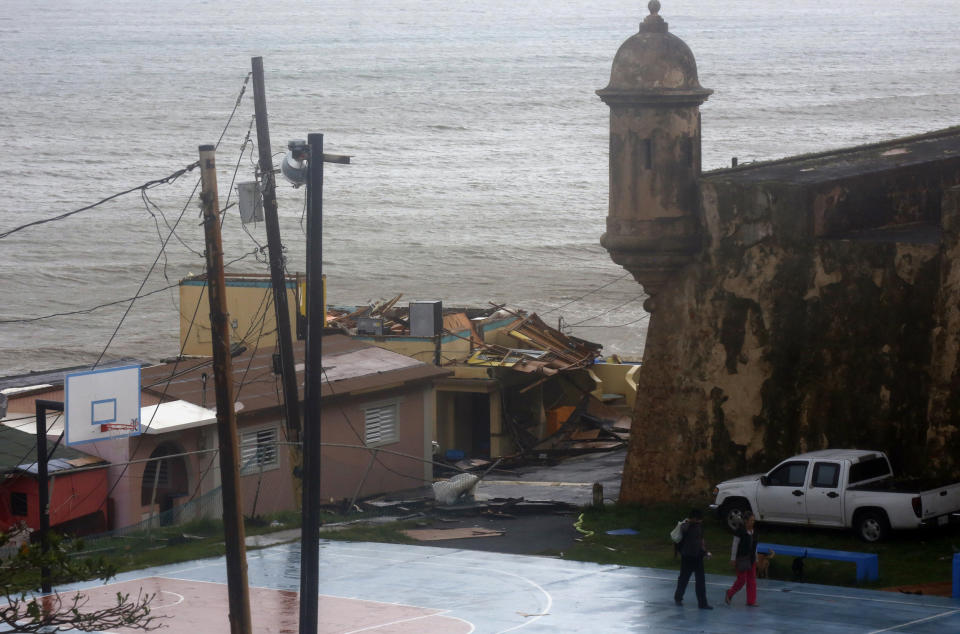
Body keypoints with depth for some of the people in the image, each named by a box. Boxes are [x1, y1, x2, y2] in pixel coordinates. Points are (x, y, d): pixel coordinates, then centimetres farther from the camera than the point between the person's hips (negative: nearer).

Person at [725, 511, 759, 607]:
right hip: (741, 558, -7)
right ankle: (729, 594, 19)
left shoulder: (754, 531, 6)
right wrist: (733, 559, -13)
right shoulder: (740, 531, -14)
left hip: (751, 558, 7)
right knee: (741, 580, -4)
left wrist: (756, 559, 14)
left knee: (752, 580, 5)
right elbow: (735, 545, -12)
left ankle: (751, 601, 9)